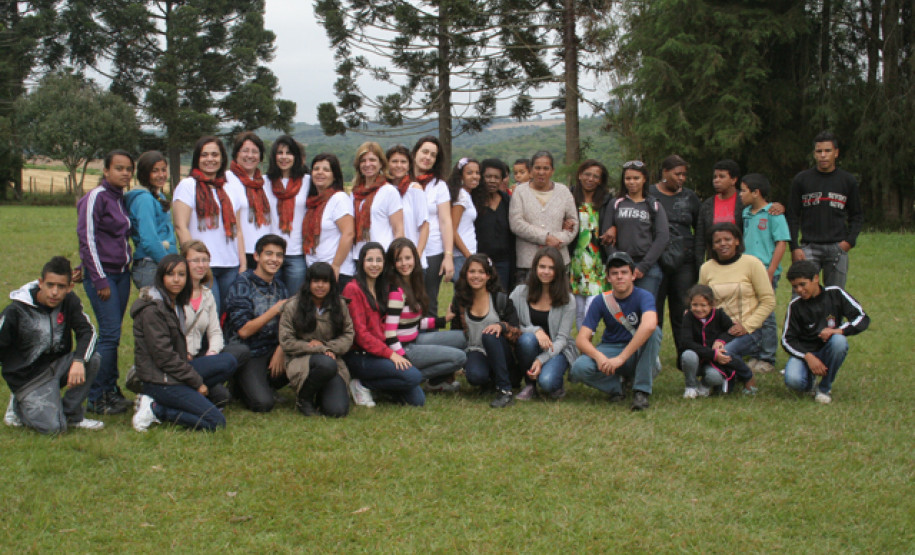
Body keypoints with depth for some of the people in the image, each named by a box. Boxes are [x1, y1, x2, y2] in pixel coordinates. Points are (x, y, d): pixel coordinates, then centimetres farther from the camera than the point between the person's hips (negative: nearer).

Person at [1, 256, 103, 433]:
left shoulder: (70, 301, -6)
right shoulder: (16, 311, -16)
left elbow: (87, 331, -10)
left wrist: (79, 361, -30)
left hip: (58, 366, 5)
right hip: (28, 377, -5)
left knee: (93, 359, -24)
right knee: (53, 427, -22)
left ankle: (72, 415, -5)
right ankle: (19, 405, 10)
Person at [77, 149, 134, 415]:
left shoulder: (122, 198, 13)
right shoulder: (96, 197, -9)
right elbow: (87, 239, -12)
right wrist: (100, 280, -14)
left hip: (122, 273, 7)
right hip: (102, 275, -7)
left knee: (112, 335, 8)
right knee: (110, 333, -10)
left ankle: (111, 390, 14)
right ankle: (96, 398, -4)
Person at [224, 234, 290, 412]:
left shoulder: (280, 287, 11)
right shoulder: (242, 286, -8)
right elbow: (244, 331, -16)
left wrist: (281, 350, -11)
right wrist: (275, 310, -17)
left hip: (273, 351, 6)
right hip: (249, 355, -6)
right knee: (263, 404, -25)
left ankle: (265, 384, 4)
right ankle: (243, 386, 10)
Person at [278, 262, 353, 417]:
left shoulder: (339, 305, 10)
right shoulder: (292, 306, 0)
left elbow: (348, 335, 9)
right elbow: (286, 342, -4)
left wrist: (329, 347, -11)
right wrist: (319, 349, -12)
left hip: (332, 359, 3)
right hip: (302, 361, -3)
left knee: (337, 410, -20)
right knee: (326, 364, -40)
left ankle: (322, 394, 18)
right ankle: (304, 397, -9)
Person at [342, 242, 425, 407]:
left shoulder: (383, 290, 17)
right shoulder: (353, 289, -8)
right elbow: (360, 332, -13)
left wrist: (396, 353, 2)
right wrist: (390, 354, -18)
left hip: (380, 352, 8)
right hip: (359, 356, -8)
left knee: (417, 400, -7)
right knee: (414, 376, -24)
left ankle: (365, 382, 9)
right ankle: (362, 384, -7)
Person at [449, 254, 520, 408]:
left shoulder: (500, 298, -3)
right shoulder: (460, 301, 5)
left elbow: (516, 331, -8)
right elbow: (455, 332, 17)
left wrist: (501, 326, -27)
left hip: (500, 353, -1)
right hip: (475, 352, 1)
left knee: (489, 335, -36)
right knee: (475, 376, -36)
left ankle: (505, 389, -28)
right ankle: (489, 380, 4)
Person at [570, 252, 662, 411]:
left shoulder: (643, 297, -16)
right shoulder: (601, 301, -7)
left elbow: (649, 325, -38)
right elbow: (581, 339, -12)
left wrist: (621, 358, -42)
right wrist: (599, 356, -34)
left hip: (638, 353, -2)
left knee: (654, 332, -33)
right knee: (579, 368, -29)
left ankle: (641, 391, -22)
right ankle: (615, 388, 1)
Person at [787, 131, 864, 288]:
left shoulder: (848, 181, 9)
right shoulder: (801, 179, 8)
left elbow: (857, 215, 14)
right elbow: (793, 217, 8)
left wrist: (849, 241, -2)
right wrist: (794, 247, -2)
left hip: (837, 247, 1)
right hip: (809, 247, -1)